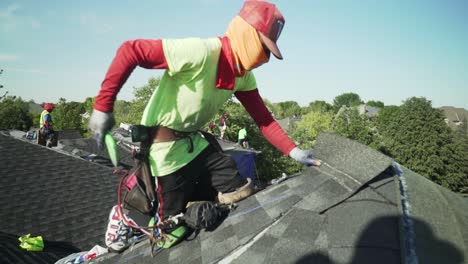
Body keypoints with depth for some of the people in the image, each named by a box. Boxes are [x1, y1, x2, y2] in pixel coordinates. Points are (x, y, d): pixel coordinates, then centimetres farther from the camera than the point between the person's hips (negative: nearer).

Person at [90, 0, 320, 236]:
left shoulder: (244, 75, -1)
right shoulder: (201, 52, -27)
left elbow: (263, 119, 2)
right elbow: (129, 51, -27)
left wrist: (292, 150, -8)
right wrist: (103, 107, -26)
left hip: (195, 143, 8)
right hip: (166, 146, -7)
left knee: (241, 192, 6)